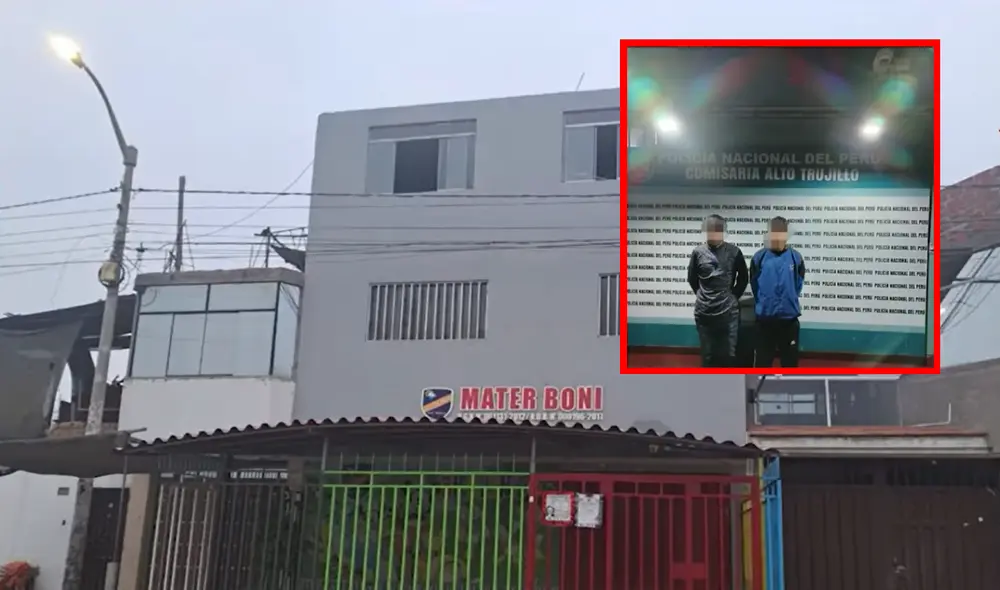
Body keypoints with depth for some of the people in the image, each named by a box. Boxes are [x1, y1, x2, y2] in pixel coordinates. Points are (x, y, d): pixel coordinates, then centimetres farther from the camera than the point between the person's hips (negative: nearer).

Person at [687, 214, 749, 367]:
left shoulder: (734, 252, -4)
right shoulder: (698, 252, -3)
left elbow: (743, 278, 8)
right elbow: (692, 279, 10)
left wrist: (733, 296, 4)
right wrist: (703, 296, 7)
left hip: (728, 312, 0)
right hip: (704, 312, 0)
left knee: (728, 353, 3)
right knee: (708, 354, 7)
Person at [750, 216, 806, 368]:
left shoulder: (795, 257, -5)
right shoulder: (759, 257, -6)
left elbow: (798, 284, 5)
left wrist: (789, 301, 10)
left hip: (789, 317, 0)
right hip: (764, 317, 0)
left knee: (790, 357, 10)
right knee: (763, 358, 7)